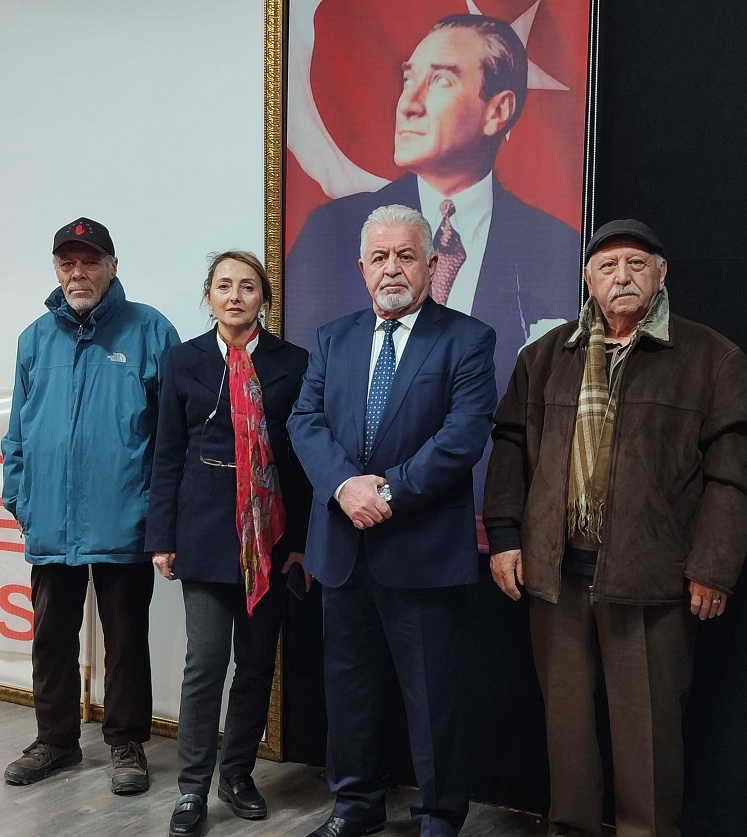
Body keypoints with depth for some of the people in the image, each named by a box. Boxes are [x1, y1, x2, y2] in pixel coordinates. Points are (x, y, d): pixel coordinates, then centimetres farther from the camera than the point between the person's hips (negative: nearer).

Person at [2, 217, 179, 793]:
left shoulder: (149, 330, -4)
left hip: (122, 525, -4)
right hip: (50, 523, 4)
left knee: (126, 641, 8)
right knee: (51, 638, 15)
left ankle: (127, 743, 24)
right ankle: (56, 740, 31)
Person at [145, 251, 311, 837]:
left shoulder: (292, 363, 3)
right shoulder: (186, 360, 5)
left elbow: (304, 453, 2)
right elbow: (168, 453, 5)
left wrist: (304, 538, -1)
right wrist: (163, 535, 0)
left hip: (270, 530, 1)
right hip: (206, 525, -1)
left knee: (258, 660, 9)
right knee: (206, 660, -4)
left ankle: (239, 773, 25)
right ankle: (193, 787, 10)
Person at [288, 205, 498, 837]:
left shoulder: (466, 340, -3)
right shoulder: (334, 339, 11)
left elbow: (464, 435, -13)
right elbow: (306, 421, 2)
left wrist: (389, 491, -18)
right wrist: (345, 484, -16)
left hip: (424, 547, -4)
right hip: (343, 543, 5)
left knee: (432, 693, 6)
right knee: (348, 683, 17)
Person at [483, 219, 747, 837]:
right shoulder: (546, 357, 12)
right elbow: (511, 447, 13)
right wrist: (504, 535, 4)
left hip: (650, 574, -3)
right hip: (555, 570, 4)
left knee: (648, 727, 2)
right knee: (566, 716, 12)